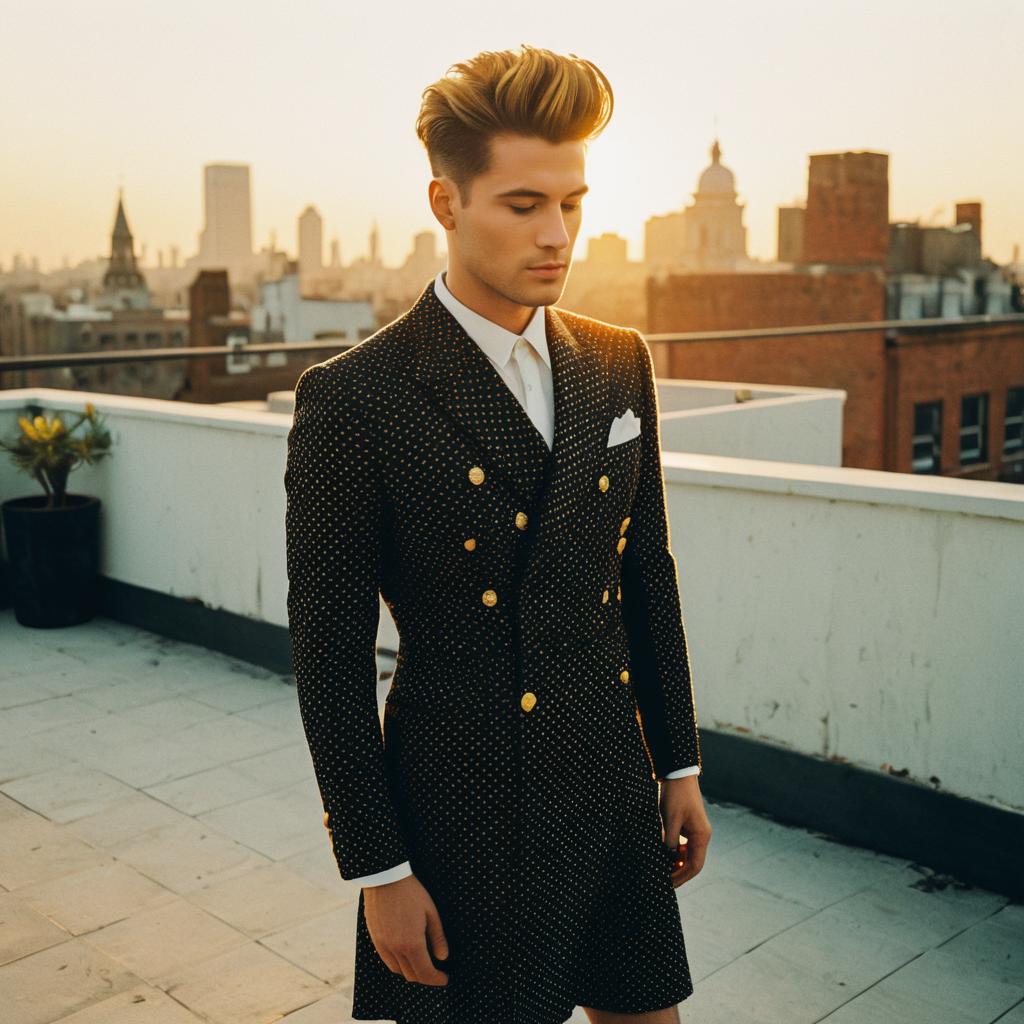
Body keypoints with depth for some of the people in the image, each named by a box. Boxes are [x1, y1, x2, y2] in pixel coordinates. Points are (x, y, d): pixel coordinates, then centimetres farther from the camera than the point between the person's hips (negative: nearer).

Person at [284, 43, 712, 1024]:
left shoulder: (619, 365, 2)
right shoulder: (354, 399, -15)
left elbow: (648, 576, 10)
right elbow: (329, 659, -12)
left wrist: (679, 763, 12)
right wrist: (377, 869, -9)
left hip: (614, 794, 5)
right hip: (464, 822, -5)